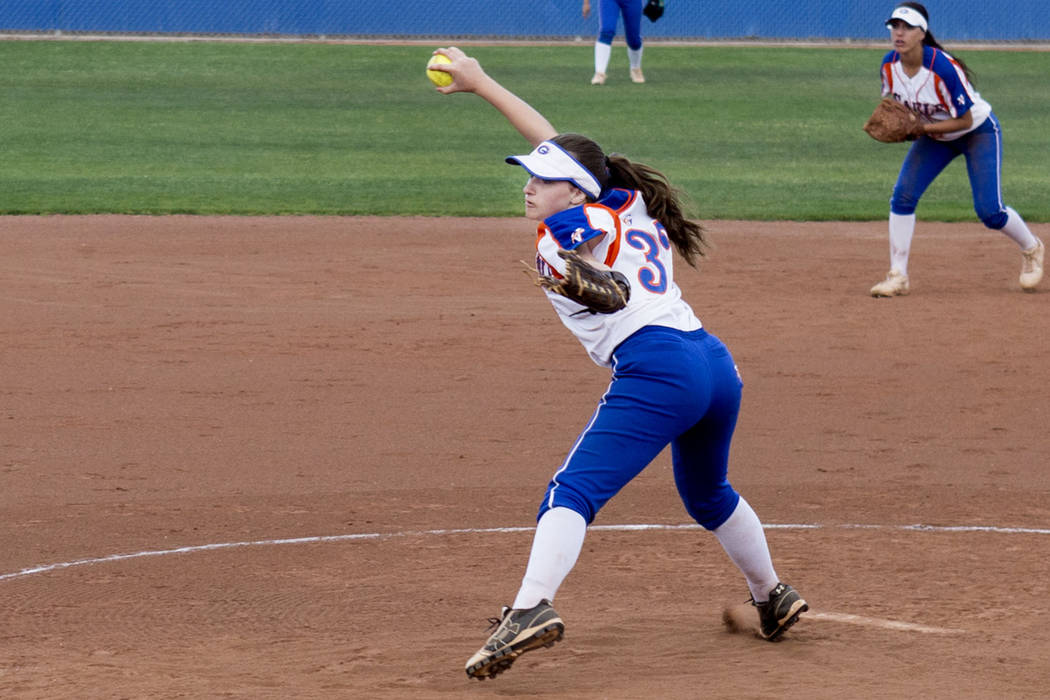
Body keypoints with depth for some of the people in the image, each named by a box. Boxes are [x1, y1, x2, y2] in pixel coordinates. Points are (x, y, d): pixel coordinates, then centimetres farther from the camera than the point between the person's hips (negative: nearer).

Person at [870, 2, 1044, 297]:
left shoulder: (943, 68, -35)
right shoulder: (890, 64, -16)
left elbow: (965, 120, -27)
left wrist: (921, 128, -33)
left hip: (978, 132, -6)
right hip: (935, 136, 6)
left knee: (989, 211, -10)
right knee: (902, 196, -10)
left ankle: (1031, 250, 21)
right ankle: (898, 277, -3)